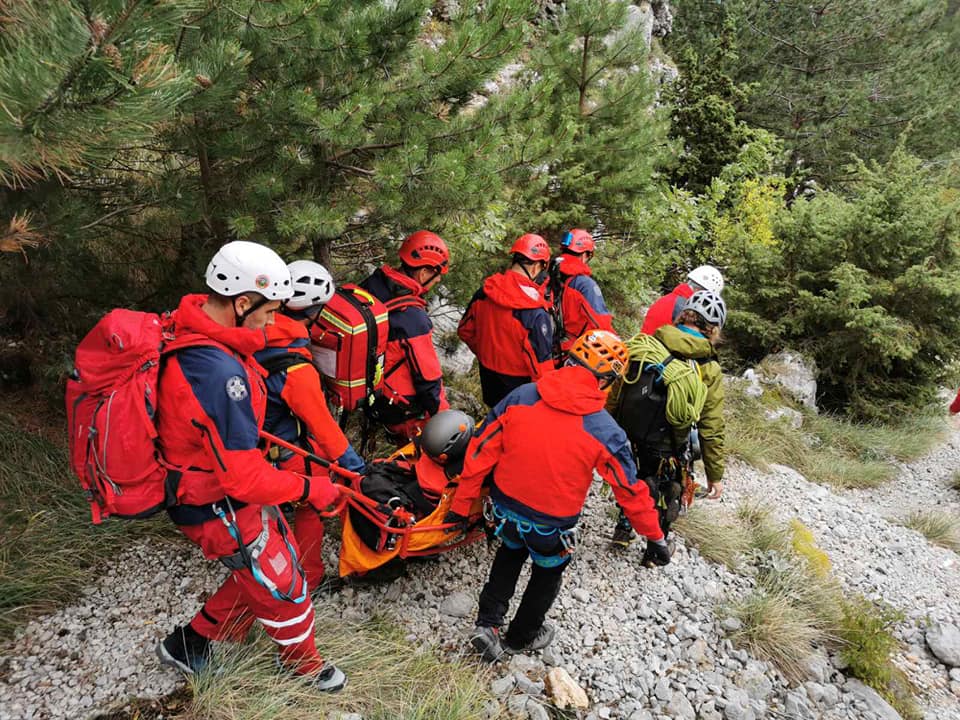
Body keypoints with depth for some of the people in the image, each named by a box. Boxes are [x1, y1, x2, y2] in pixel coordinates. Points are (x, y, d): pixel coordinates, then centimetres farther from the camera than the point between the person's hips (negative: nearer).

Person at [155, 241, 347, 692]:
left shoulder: (190, 332, -6)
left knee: (262, 571, 25)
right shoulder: (220, 374, -36)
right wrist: (309, 489, -17)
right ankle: (303, 664, 40)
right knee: (283, 587, 13)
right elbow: (244, 478, -30)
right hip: (220, 509, -9)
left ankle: (189, 642, 41)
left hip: (220, 482, 9)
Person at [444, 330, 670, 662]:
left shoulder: (520, 396, -14)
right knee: (547, 572, 29)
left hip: (506, 507, 3)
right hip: (551, 523, -3)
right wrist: (655, 536, 6)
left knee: (511, 552, 35)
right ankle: (521, 636, 48)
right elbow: (630, 489, -9)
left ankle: (487, 624, 29)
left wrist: (461, 504, 2)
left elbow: (480, 452, -9)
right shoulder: (605, 431, -20)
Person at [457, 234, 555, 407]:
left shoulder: (484, 292, -10)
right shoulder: (535, 311, -28)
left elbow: (465, 330, 3)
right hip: (519, 383, -5)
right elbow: (541, 359, -23)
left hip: (488, 376, 6)